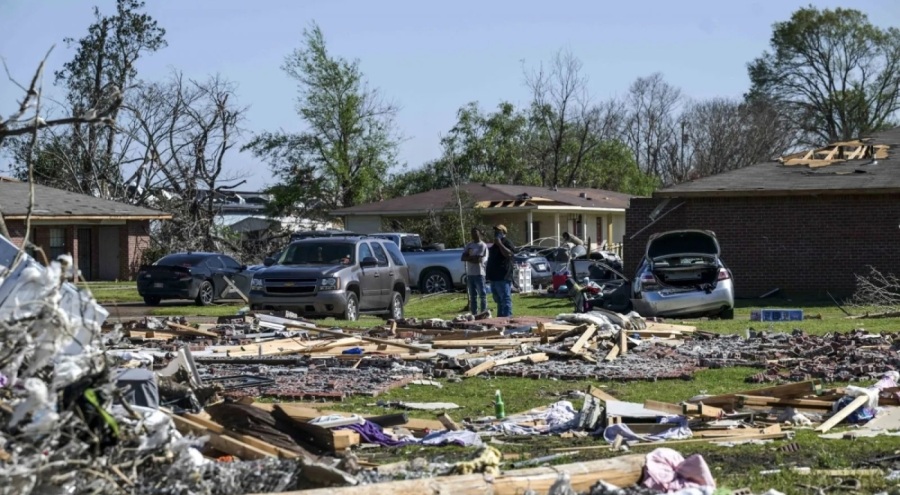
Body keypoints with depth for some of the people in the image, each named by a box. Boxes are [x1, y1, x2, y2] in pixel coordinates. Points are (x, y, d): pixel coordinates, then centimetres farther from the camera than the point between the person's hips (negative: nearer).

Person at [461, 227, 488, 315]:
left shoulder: (483, 246, -5)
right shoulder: (469, 245, 14)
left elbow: (479, 259, -15)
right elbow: (463, 258, 5)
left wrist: (469, 257, -2)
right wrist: (473, 257, -10)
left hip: (479, 274, -7)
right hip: (470, 274, 7)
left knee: (482, 294, -6)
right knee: (472, 296, 10)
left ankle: (484, 313, -6)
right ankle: (474, 313, 15)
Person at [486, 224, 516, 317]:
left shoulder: (507, 243, -6)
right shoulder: (495, 244, 24)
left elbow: (509, 254, -25)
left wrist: (500, 244, -23)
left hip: (503, 278, -10)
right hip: (494, 277, 10)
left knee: (505, 300, -12)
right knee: (499, 300, 14)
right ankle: (500, 317, 19)